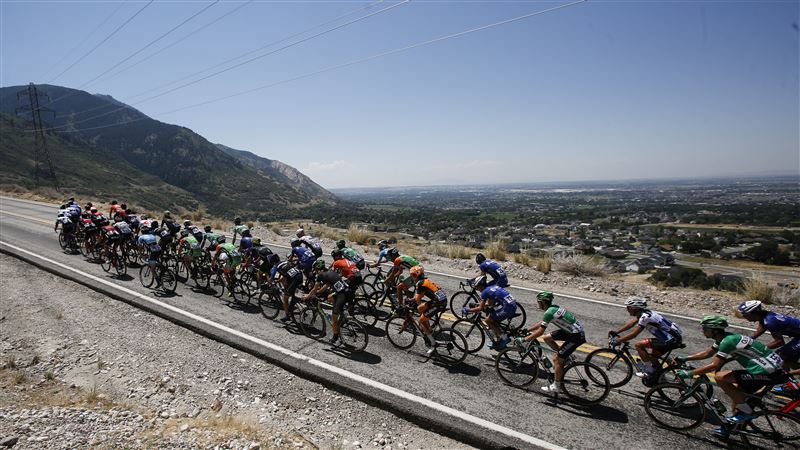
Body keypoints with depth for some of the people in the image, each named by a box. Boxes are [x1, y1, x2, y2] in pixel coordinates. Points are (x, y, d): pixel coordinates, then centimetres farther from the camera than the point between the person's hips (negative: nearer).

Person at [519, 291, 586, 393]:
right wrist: (527, 330, 21)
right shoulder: (553, 308, 8)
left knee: (558, 359, -3)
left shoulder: (549, 312, -21)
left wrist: (523, 340, -13)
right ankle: (564, 356, 20)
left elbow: (540, 332, -20)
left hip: (577, 335, -9)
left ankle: (556, 386, 10)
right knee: (547, 338, 9)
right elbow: (541, 324, 20)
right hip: (571, 330, 9)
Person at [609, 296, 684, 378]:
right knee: (652, 358, 22)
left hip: (672, 340, -10)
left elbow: (633, 334, -19)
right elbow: (631, 323, 18)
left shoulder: (645, 317, -20)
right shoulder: (643, 312, 6)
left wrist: (617, 341, -12)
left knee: (639, 345, -10)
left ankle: (649, 371, 0)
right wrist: (616, 332, 15)